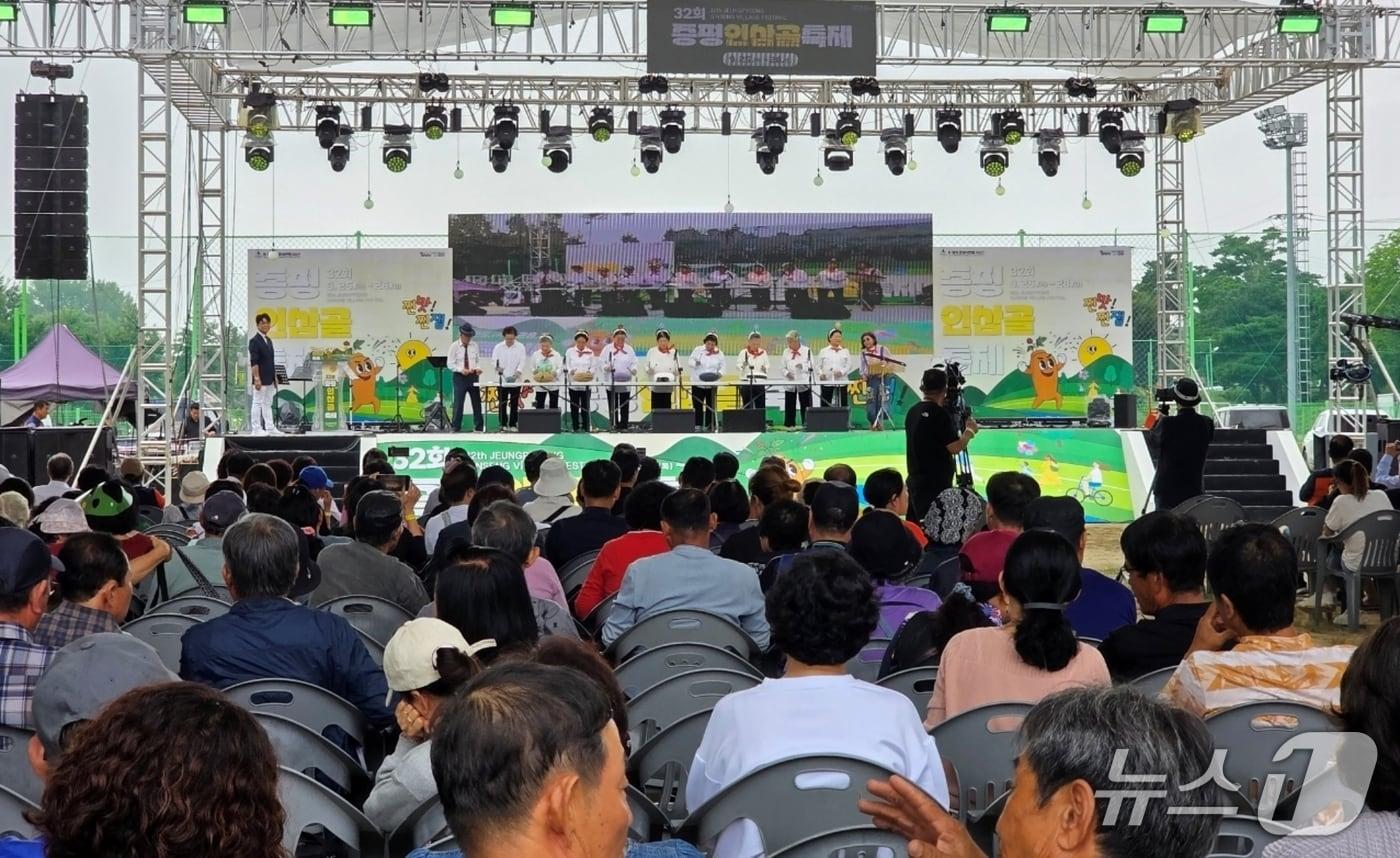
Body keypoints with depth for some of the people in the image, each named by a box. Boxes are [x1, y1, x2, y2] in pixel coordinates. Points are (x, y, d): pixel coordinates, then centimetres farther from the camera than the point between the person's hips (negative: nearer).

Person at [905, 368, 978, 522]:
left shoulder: (913, 412, 9)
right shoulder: (940, 414, -15)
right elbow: (955, 447, -17)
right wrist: (970, 430, 0)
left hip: (915, 481, 9)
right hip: (936, 484, -9)